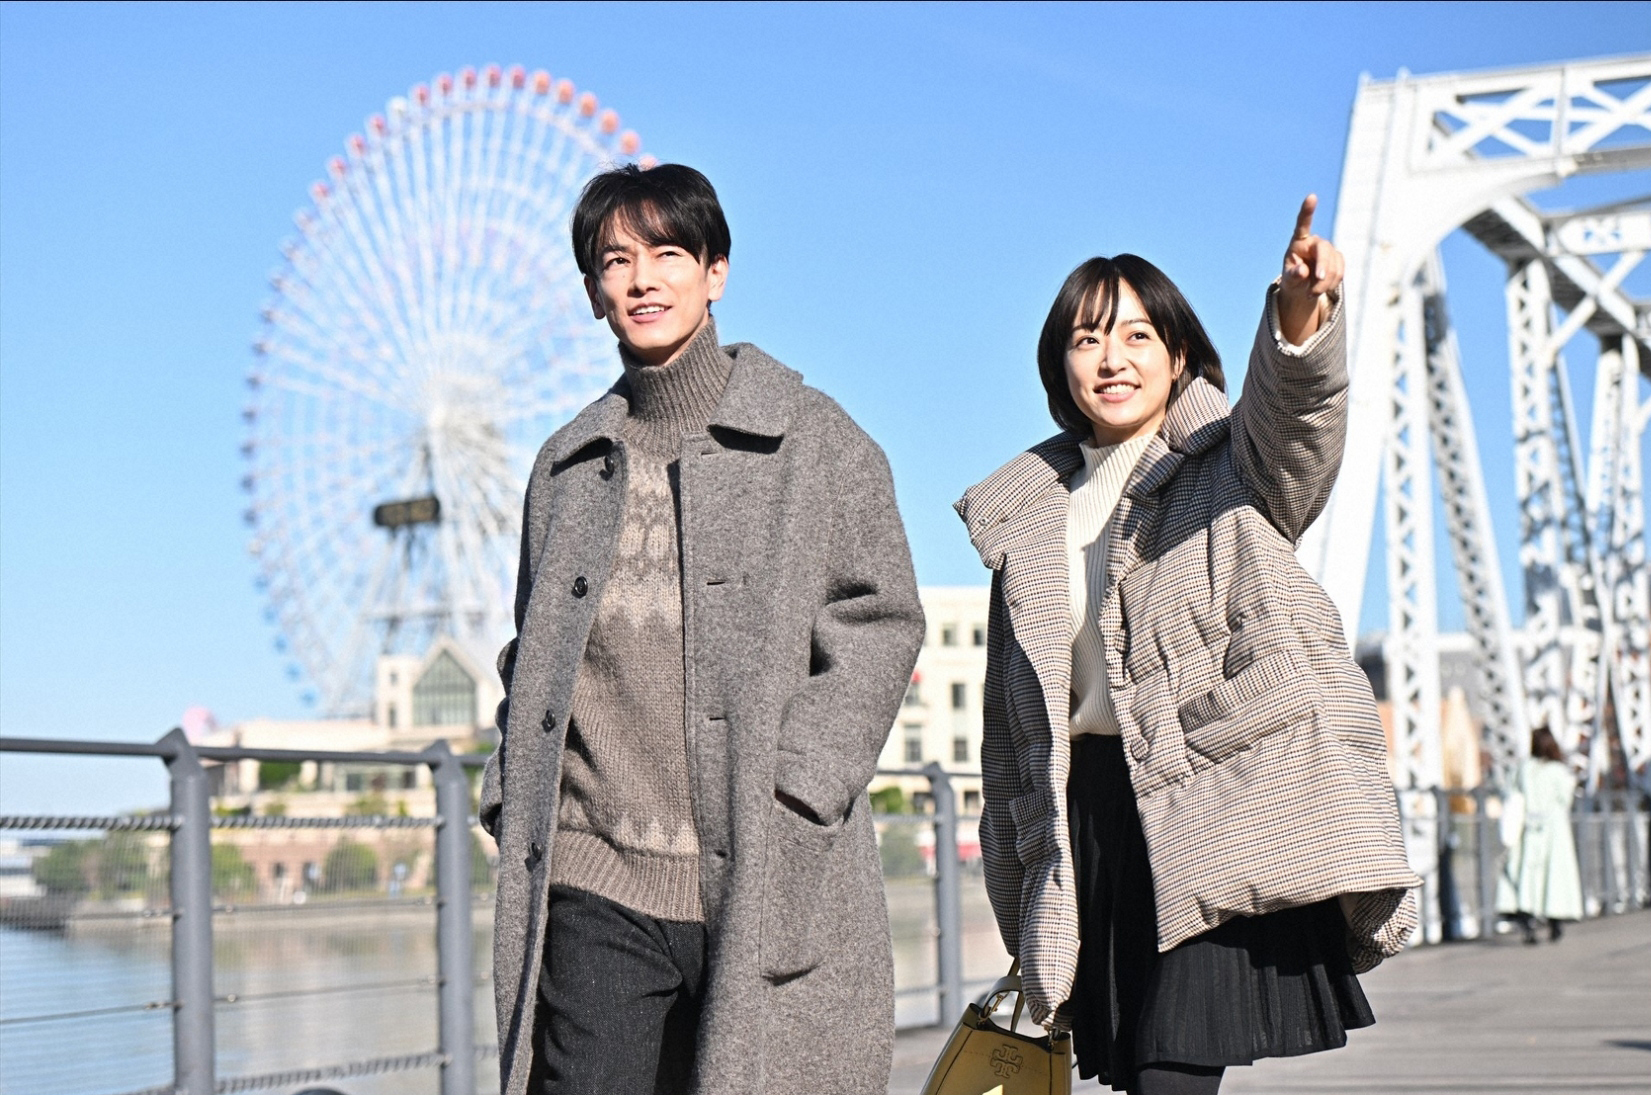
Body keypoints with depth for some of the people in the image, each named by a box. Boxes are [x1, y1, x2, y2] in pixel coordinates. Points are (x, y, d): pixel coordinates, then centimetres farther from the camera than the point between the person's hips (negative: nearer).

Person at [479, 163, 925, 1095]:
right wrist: (510, 798, 9)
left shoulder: (813, 439, 7)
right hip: (596, 886, 3)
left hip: (767, 886, -3)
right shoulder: (568, 467, 18)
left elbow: (880, 625, 1)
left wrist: (793, 792, -9)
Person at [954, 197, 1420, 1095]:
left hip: (1218, 802, -4)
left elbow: (1292, 411, -17)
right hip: (1092, 819, 4)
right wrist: (1021, 910, 18)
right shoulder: (1026, 518, 19)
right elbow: (1009, 713, 21)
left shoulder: (1230, 466, 9)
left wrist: (1301, 314, -40)